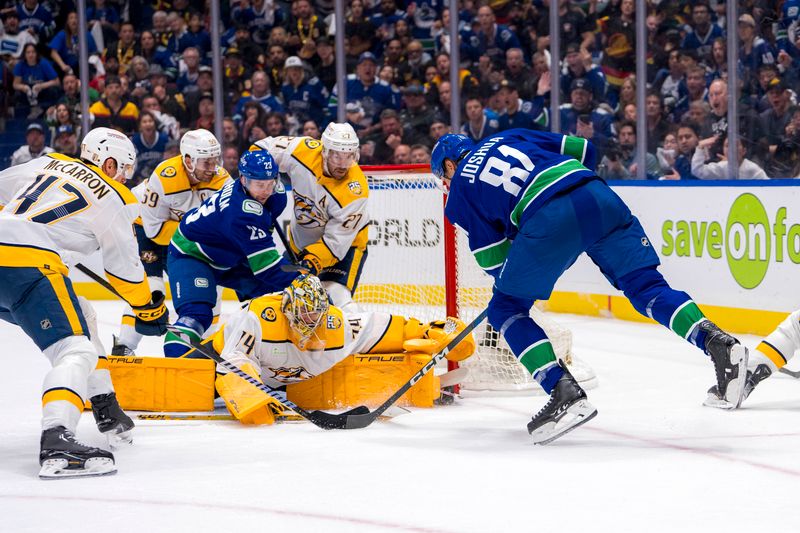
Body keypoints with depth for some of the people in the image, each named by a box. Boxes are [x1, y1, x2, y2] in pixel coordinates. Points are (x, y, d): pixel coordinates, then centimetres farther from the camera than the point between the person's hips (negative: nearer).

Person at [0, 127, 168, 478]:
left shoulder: (50, 163, 22)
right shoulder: (115, 200, 6)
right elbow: (124, 268, 10)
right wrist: (150, 310, 25)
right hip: (29, 264, -8)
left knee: (77, 317, 29)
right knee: (76, 351, -14)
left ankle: (105, 408, 33)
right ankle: (56, 443, -38)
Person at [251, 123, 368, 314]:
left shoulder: (355, 190, -32)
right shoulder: (303, 151, -24)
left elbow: (336, 241, -28)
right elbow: (265, 148, -6)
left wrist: (312, 262, -38)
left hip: (345, 243, -5)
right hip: (301, 237, 5)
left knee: (335, 297, -25)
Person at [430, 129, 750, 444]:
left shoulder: (460, 189, 20)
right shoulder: (508, 138, 32)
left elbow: (493, 260, 16)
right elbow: (583, 150, 28)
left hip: (548, 220, -5)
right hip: (599, 196, 5)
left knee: (505, 309, 12)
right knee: (646, 286, 10)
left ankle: (564, 392, -1)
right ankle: (716, 341, -12)